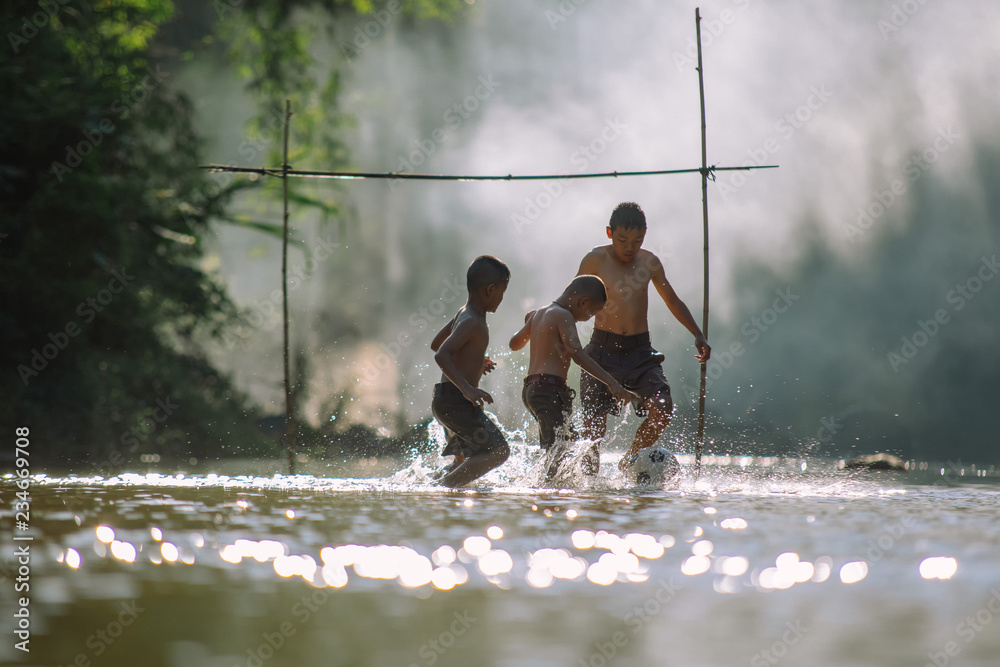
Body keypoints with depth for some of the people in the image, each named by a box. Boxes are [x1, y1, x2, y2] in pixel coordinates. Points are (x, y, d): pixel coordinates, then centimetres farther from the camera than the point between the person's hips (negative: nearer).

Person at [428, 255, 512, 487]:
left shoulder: (464, 314, 13)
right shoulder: (472, 323, -17)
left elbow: (436, 344, 28)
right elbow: (441, 355, -30)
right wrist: (466, 388, -39)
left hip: (447, 400, 10)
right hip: (455, 400, -10)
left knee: (466, 460, 22)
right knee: (498, 451, -17)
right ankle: (444, 486, -21)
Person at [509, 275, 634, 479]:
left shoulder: (539, 313, 20)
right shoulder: (563, 316, -7)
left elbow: (515, 343, 33)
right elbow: (576, 353, -22)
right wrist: (610, 381, -27)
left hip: (532, 388, 10)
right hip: (549, 389, -10)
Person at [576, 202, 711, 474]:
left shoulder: (650, 263, 7)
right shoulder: (596, 260, -4)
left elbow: (673, 301, 21)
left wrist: (697, 334, 14)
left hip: (640, 352, 3)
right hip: (603, 351, -3)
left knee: (662, 409, -17)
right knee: (594, 424, -7)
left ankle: (629, 462, 5)